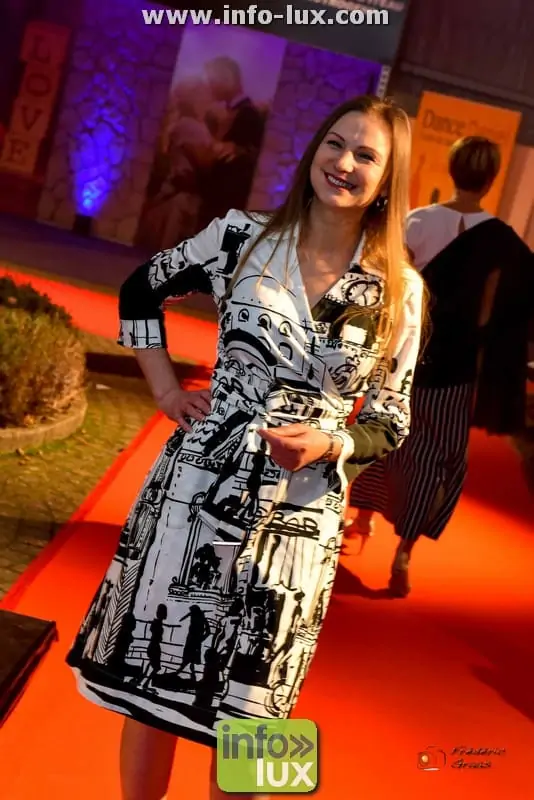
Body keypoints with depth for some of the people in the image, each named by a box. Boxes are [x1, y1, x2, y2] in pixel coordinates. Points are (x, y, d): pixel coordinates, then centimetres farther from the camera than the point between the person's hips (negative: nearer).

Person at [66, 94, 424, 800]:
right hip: (195, 491, 0)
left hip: (299, 523, 0)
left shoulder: (401, 291, -2)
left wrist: (329, 444, -13)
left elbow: (391, 423, 5)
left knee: (244, 708, 11)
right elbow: (141, 291, 14)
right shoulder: (243, 237, -2)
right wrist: (164, 386, 5)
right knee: (150, 677, 9)